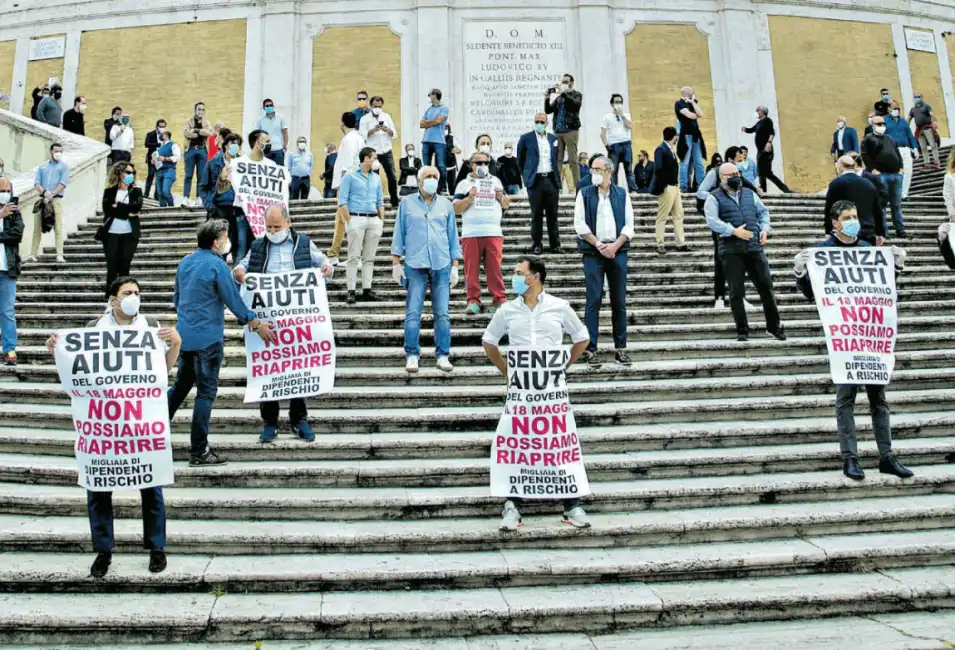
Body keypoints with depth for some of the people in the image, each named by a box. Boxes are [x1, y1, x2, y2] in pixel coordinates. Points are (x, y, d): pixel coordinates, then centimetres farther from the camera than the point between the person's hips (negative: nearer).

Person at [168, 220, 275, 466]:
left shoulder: (185, 261, 10)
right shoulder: (217, 265, -13)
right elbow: (234, 301, -11)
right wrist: (258, 325, -1)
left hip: (184, 334, 8)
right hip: (207, 338, -8)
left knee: (181, 384, 21)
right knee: (206, 392, -1)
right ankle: (199, 452, 4)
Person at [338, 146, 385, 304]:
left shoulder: (376, 178, 16)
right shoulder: (350, 176, 1)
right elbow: (342, 201, -4)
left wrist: (382, 220, 9)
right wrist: (349, 221, -11)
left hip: (374, 220, 5)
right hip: (356, 219, -5)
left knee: (369, 257, 5)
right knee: (354, 257, -5)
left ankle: (367, 290, 8)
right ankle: (351, 291, -4)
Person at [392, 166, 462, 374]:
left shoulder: (446, 205, 12)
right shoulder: (407, 203, 8)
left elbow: (453, 237, 13)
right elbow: (399, 234, 8)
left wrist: (455, 266, 7)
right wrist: (396, 263, 2)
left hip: (442, 265, 1)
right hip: (415, 265, -1)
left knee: (442, 314, 0)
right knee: (413, 313, -4)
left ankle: (443, 355, 8)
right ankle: (412, 355, 4)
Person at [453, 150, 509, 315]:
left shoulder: (496, 181, 20)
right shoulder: (464, 183, 12)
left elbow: (507, 205, 21)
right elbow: (456, 209, 5)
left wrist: (501, 197, 0)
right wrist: (470, 198, -10)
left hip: (494, 232, 1)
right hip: (471, 233, -1)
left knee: (495, 267, -4)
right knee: (472, 268, -4)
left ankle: (499, 300, -1)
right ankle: (473, 301, 0)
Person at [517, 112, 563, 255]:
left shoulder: (553, 138, 12)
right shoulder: (526, 138, 1)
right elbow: (520, 160, 10)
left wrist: (557, 178, 13)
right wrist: (526, 175, 10)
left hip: (551, 179, 3)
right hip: (535, 180, -3)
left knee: (553, 214, 5)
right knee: (536, 215, 0)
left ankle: (555, 244, 10)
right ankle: (537, 245, 7)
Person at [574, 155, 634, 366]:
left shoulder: (622, 195, 9)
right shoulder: (584, 194, 6)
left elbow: (629, 225, 4)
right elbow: (580, 224, -1)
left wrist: (614, 245, -10)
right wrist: (599, 245, -10)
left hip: (618, 251, 2)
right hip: (593, 253, -2)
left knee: (619, 301, 4)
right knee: (594, 300, -4)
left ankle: (620, 347, 12)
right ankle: (590, 348, 0)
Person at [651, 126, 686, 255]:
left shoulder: (671, 149, 12)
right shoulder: (661, 149, -13)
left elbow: (672, 167, 12)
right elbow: (658, 169, -22)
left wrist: (677, 181, 2)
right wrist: (663, 184, -17)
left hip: (675, 186, 9)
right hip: (667, 188, -9)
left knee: (678, 215, 11)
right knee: (662, 217, -1)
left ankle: (681, 243, 17)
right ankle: (660, 244, 5)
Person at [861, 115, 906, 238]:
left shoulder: (890, 139, 23)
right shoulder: (868, 139, 2)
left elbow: (898, 154, 25)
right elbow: (865, 155, -9)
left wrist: (901, 167, 11)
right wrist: (873, 169, -16)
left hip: (896, 174, 6)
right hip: (881, 175, -6)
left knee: (897, 204, 8)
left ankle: (900, 230, 13)